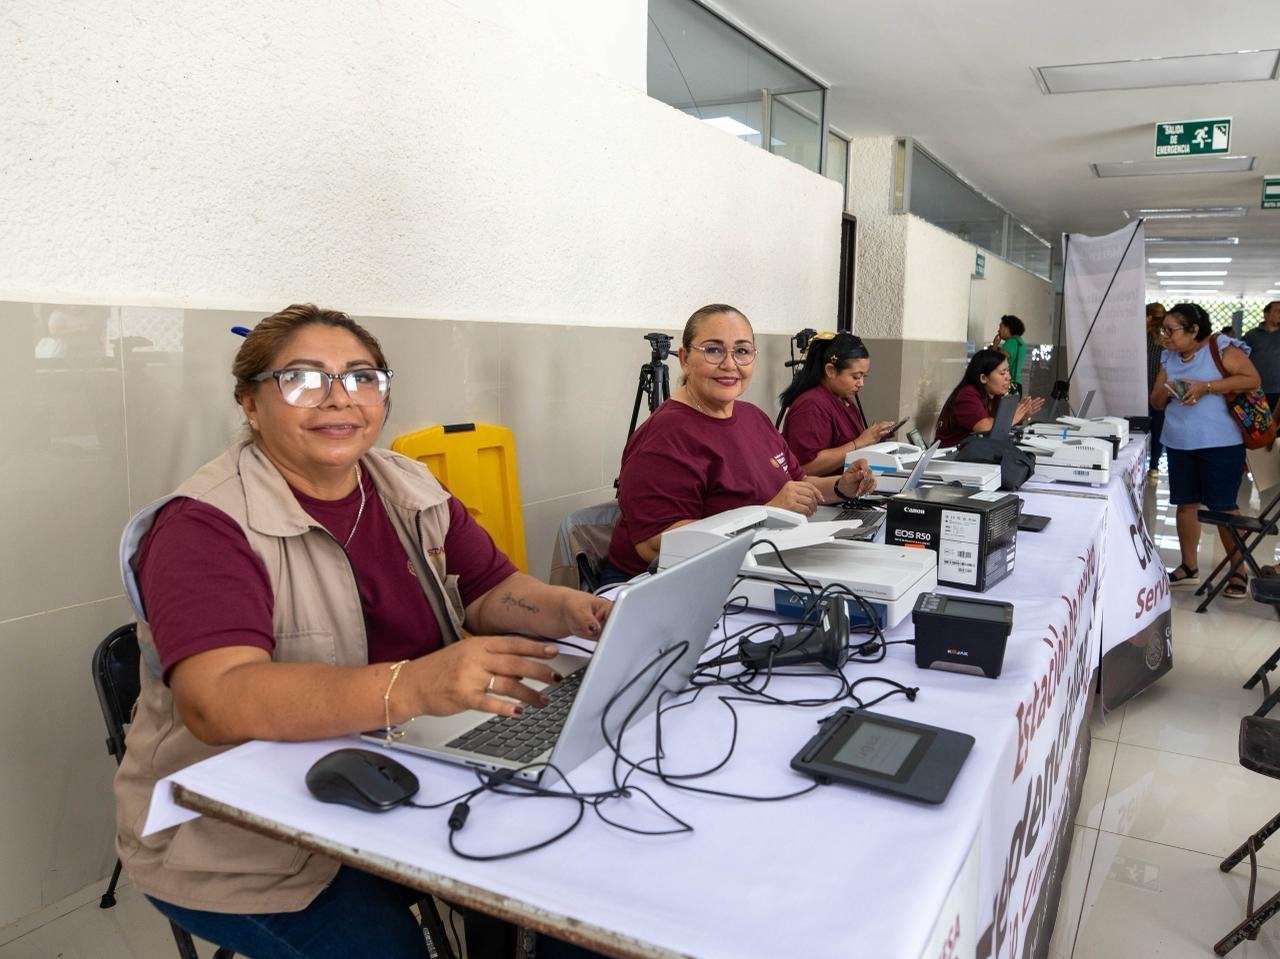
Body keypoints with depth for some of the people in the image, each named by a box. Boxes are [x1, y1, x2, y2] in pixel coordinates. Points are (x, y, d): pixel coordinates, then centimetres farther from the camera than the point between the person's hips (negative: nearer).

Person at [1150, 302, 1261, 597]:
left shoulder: (1220, 348, -8)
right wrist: (1165, 392, -9)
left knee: (1223, 507, -1)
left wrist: (1205, 387, -21)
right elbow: (1156, 402, 14)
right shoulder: (1169, 358, 10)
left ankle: (1239, 573, 12)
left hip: (1220, 443, -6)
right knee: (1186, 504, 10)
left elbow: (1252, 379, -14)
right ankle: (1189, 567, 22)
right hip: (1179, 443, 6)